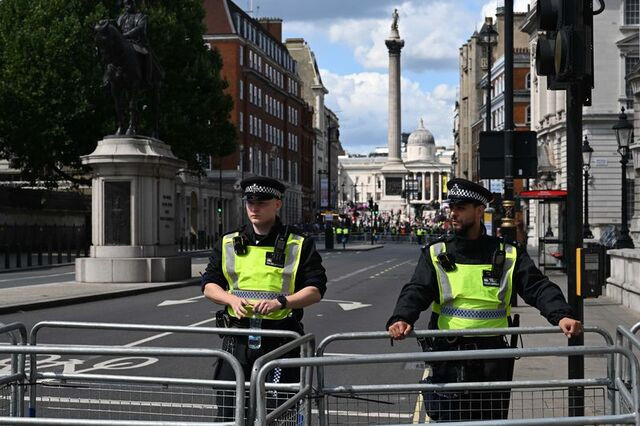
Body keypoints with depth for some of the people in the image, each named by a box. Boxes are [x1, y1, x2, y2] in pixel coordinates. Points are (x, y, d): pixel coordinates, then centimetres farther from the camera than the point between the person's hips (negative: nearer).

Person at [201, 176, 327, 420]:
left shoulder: (299, 246, 3)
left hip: (281, 340, -2)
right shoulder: (228, 244, 12)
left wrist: (280, 302, -19)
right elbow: (209, 285, 12)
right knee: (229, 408, 3)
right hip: (237, 338, 3)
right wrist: (232, 299, -9)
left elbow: (316, 290, -3)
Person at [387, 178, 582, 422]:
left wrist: (561, 315, -22)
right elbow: (416, 291, -6)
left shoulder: (508, 256, 6)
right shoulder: (436, 254, 6)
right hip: (447, 360, -1)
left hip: (493, 364, 1)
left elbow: (538, 288, -3)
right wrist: (401, 318, -27)